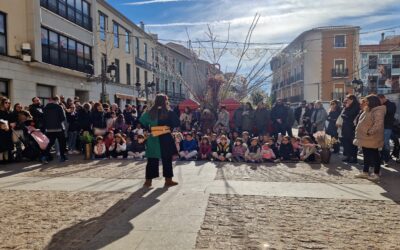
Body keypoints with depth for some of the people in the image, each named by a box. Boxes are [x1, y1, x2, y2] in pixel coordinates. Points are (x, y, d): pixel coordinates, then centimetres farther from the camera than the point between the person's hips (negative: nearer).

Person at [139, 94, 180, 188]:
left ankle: (148, 181, 12)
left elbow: (141, 122, 5)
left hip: (153, 139, 3)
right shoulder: (169, 112, -8)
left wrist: (150, 128, 11)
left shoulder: (150, 112, 2)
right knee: (167, 160, 8)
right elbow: (177, 123, -5)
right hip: (165, 139, -3)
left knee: (152, 160, 10)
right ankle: (168, 180, 13)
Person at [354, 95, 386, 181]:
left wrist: (370, 132, -25)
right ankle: (365, 172, 24)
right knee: (366, 155, 15)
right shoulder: (369, 110, 13)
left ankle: (376, 174, 11)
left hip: (372, 138, -10)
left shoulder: (378, 111, -18)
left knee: (374, 155, 1)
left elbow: (378, 124, -29)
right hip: (365, 138, 10)